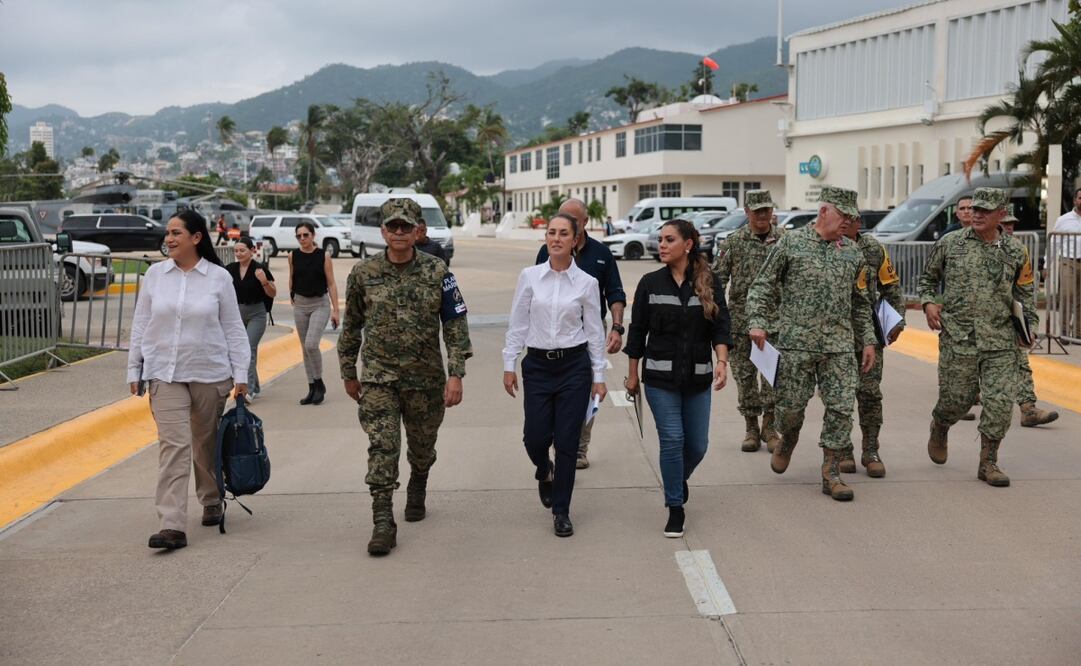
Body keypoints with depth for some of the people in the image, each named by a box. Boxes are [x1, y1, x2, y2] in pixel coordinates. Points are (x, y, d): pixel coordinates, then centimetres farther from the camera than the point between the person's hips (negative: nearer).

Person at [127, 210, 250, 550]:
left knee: (207, 444, 13)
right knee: (173, 445, -9)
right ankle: (172, 526, -13)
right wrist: (134, 370, 7)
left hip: (210, 374, 0)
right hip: (165, 374, 1)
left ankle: (212, 502, 36)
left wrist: (241, 374, -2)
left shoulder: (219, 277, -2)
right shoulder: (155, 274, 3)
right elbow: (140, 325, 8)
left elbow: (233, 328, 1)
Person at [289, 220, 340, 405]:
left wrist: (335, 310, -9)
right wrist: (291, 295, 19)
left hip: (320, 304, -4)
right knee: (305, 348, 8)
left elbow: (331, 284, -7)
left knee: (311, 344, -18)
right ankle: (312, 388, 16)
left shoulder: (324, 256, -8)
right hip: (300, 305, 4)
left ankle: (319, 383, 1)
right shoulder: (293, 256, 0)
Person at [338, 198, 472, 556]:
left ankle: (417, 492, 45)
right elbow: (351, 326, 10)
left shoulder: (437, 272, -4)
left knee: (422, 446, 16)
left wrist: (456, 375, -12)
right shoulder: (363, 274, -2)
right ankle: (383, 523, -8)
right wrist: (349, 373, 13)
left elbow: (456, 325, -4)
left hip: (426, 378, 1)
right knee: (382, 448, -11)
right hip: (379, 377, -1)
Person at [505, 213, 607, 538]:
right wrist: (509, 365, 1)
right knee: (535, 437, 1)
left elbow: (594, 331, 3)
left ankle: (561, 511, 15)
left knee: (567, 441, 0)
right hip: (537, 365, 1)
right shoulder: (529, 277, 0)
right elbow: (518, 324, 4)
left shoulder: (587, 283, -2)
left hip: (574, 365, -1)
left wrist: (599, 375, 2)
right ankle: (545, 471, 38)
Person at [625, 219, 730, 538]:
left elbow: (721, 326, -6)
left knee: (697, 444, 7)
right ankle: (675, 508, 7)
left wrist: (722, 361, -22)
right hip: (660, 377, -1)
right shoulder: (650, 283, 1)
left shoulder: (710, 283, 1)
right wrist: (632, 374, 5)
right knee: (672, 439, -7)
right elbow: (637, 330, 5)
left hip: (697, 378, 1)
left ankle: (678, 479, 40)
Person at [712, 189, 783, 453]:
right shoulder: (733, 242, 1)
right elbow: (717, 278, 1)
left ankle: (769, 426, 10)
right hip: (741, 317, 0)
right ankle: (751, 428, 15)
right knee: (744, 373, 5)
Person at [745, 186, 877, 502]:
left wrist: (868, 340, 16)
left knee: (841, 408, -2)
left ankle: (831, 474, 6)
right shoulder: (791, 244, 0)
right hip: (796, 343, -3)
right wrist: (757, 322, -12)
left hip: (839, 347, 3)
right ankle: (788, 439, 38)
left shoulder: (853, 252, 11)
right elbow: (762, 286, 1)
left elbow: (860, 303, 19)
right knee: (791, 405, 4)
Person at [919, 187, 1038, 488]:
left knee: (1000, 401, -5)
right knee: (956, 398, 4)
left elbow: (1025, 293, 17)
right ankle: (939, 428, 39)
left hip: (1001, 342, 1)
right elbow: (927, 277, 14)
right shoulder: (950, 244, 2)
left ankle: (988, 463, 8)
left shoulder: (1015, 251, 6)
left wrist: (1031, 326, 9)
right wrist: (928, 303, -2)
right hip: (958, 339, -1)